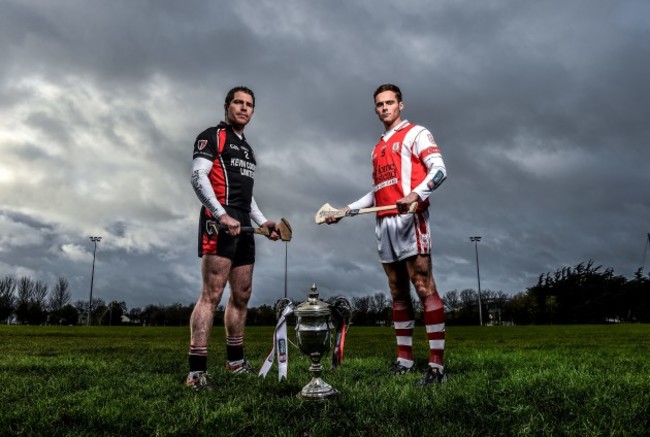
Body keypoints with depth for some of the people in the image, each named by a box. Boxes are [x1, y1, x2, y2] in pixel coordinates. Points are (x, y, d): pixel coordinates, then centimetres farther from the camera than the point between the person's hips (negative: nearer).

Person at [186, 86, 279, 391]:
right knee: (212, 295, -15)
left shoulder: (247, 148, 27)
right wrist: (222, 215, -22)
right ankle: (196, 372, -12)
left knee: (242, 295, 11)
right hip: (219, 222, -9)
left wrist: (262, 221, 17)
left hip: (242, 227, 9)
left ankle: (235, 361, 23)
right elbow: (198, 177, -12)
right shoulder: (212, 136, 1)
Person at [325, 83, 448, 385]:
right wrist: (346, 210, 21)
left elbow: (439, 169, -9)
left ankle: (436, 365, -11)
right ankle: (404, 359, 14)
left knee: (424, 287, -12)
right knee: (398, 293, 8)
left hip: (409, 218, -7)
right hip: (384, 223, 7)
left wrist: (416, 194, -27)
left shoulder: (416, 134, 5)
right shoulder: (378, 148, 26)